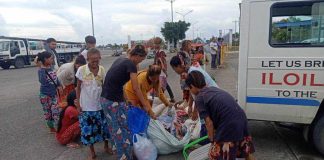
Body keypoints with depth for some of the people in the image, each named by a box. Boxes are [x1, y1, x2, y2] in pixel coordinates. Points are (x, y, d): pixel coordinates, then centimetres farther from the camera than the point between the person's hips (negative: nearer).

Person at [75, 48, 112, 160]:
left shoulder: (102, 70, -6)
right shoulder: (81, 70, -11)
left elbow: (104, 86, 3)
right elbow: (78, 88, -2)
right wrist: (78, 103, -2)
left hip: (100, 104, 2)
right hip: (86, 106, -1)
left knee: (104, 125, 11)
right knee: (88, 128, 9)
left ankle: (106, 145, 36)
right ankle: (92, 151, 29)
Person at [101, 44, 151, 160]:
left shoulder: (120, 60, 13)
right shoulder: (131, 64, -12)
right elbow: (136, 88, -14)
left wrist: (124, 97, 15)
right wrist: (145, 105, -8)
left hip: (105, 98, 9)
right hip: (115, 101, -9)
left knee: (115, 129, 20)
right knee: (125, 130, 5)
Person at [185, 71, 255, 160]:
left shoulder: (199, 98, -6)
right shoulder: (214, 89, 17)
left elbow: (209, 122, -8)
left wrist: (212, 140, 6)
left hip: (229, 125, -8)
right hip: (241, 118, 8)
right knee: (246, 151, 31)